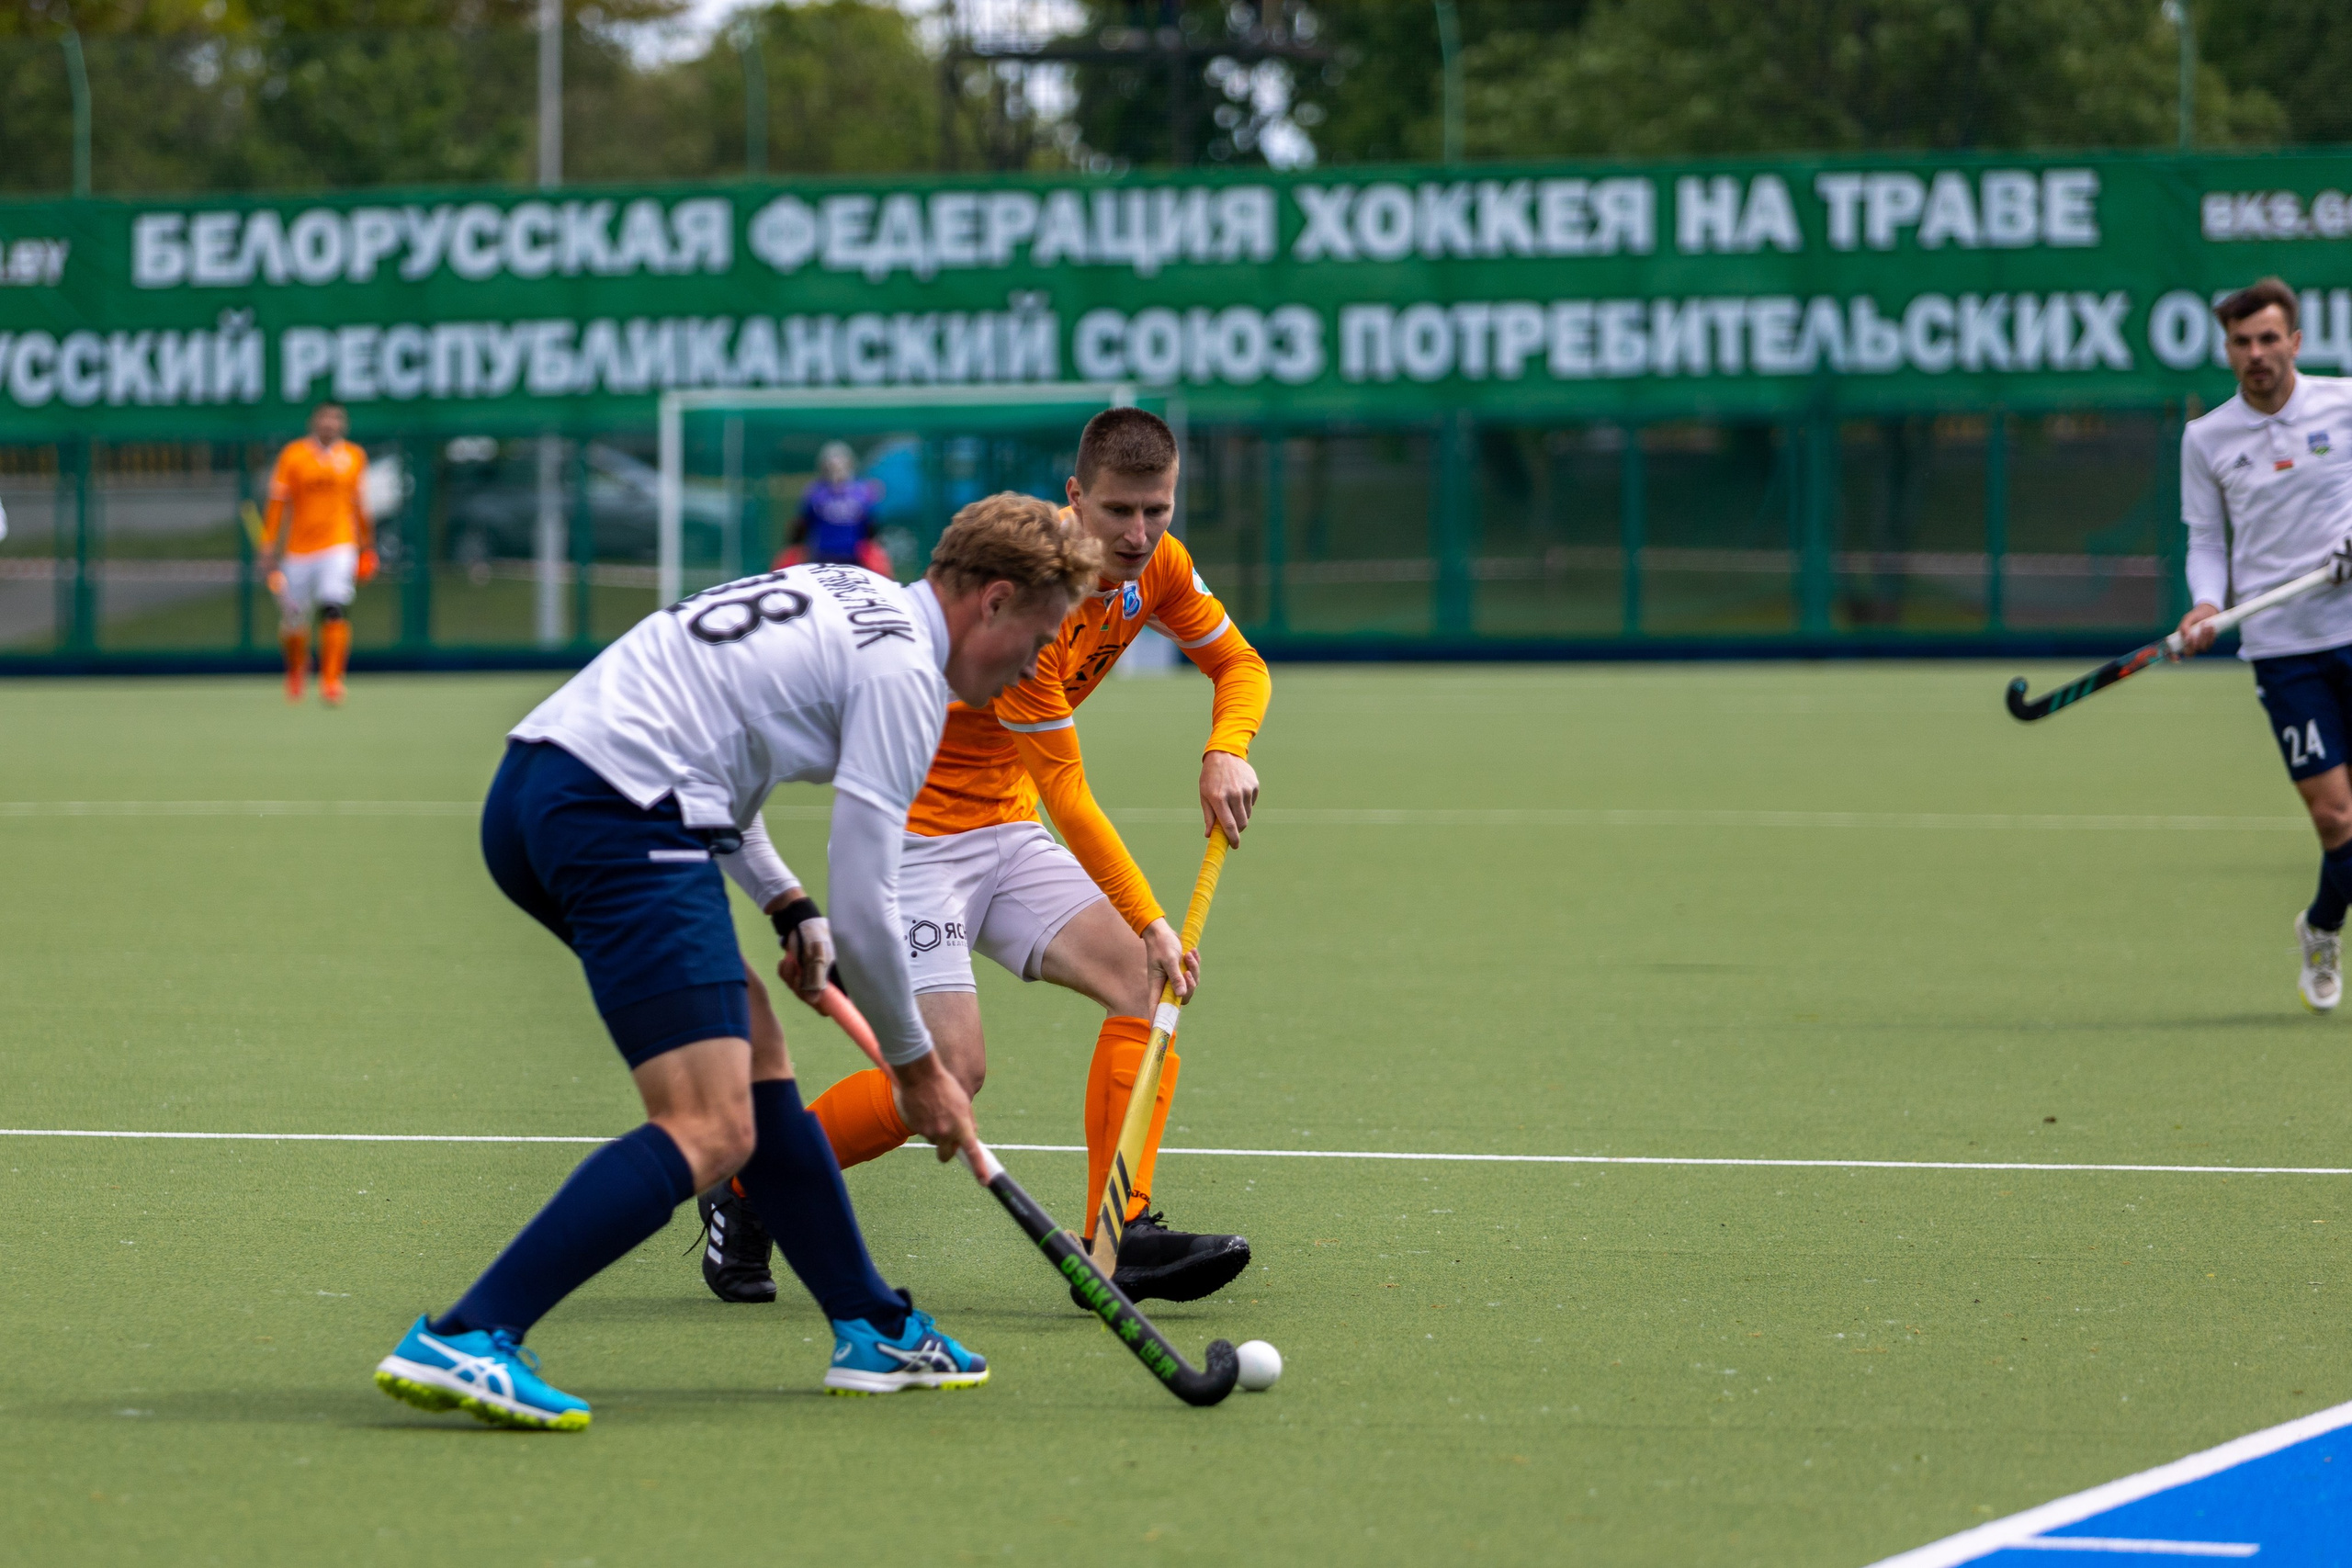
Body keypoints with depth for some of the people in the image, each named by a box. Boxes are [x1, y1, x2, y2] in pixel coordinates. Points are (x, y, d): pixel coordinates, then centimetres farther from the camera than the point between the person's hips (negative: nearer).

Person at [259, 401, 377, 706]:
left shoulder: (354, 457, 6)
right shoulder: (293, 455, 0)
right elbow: (278, 506, 1)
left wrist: (367, 545, 24)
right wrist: (268, 550, -4)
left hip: (339, 546, 0)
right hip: (298, 551, 0)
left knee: (335, 610, -22)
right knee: (294, 620, 8)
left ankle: (331, 681, -23)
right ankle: (295, 673, 38)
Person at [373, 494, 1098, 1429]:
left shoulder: (843, 598, 24)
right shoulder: (903, 668, -3)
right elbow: (863, 906, -6)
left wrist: (787, 907, 24)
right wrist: (917, 1066, 8)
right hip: (622, 819, -11)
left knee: (756, 1056, 20)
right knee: (710, 1134, -14)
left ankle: (872, 1332, 27)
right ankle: (462, 1341, -26)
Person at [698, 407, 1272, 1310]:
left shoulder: (1156, 566, -3)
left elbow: (1239, 664, 14)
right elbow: (1064, 791, -23)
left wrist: (1226, 752, -8)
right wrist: (1149, 920, -20)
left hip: (1006, 829, 8)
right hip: (918, 830, -8)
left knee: (1143, 981, -12)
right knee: (951, 1070, -18)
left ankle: (1121, 1237, -15)